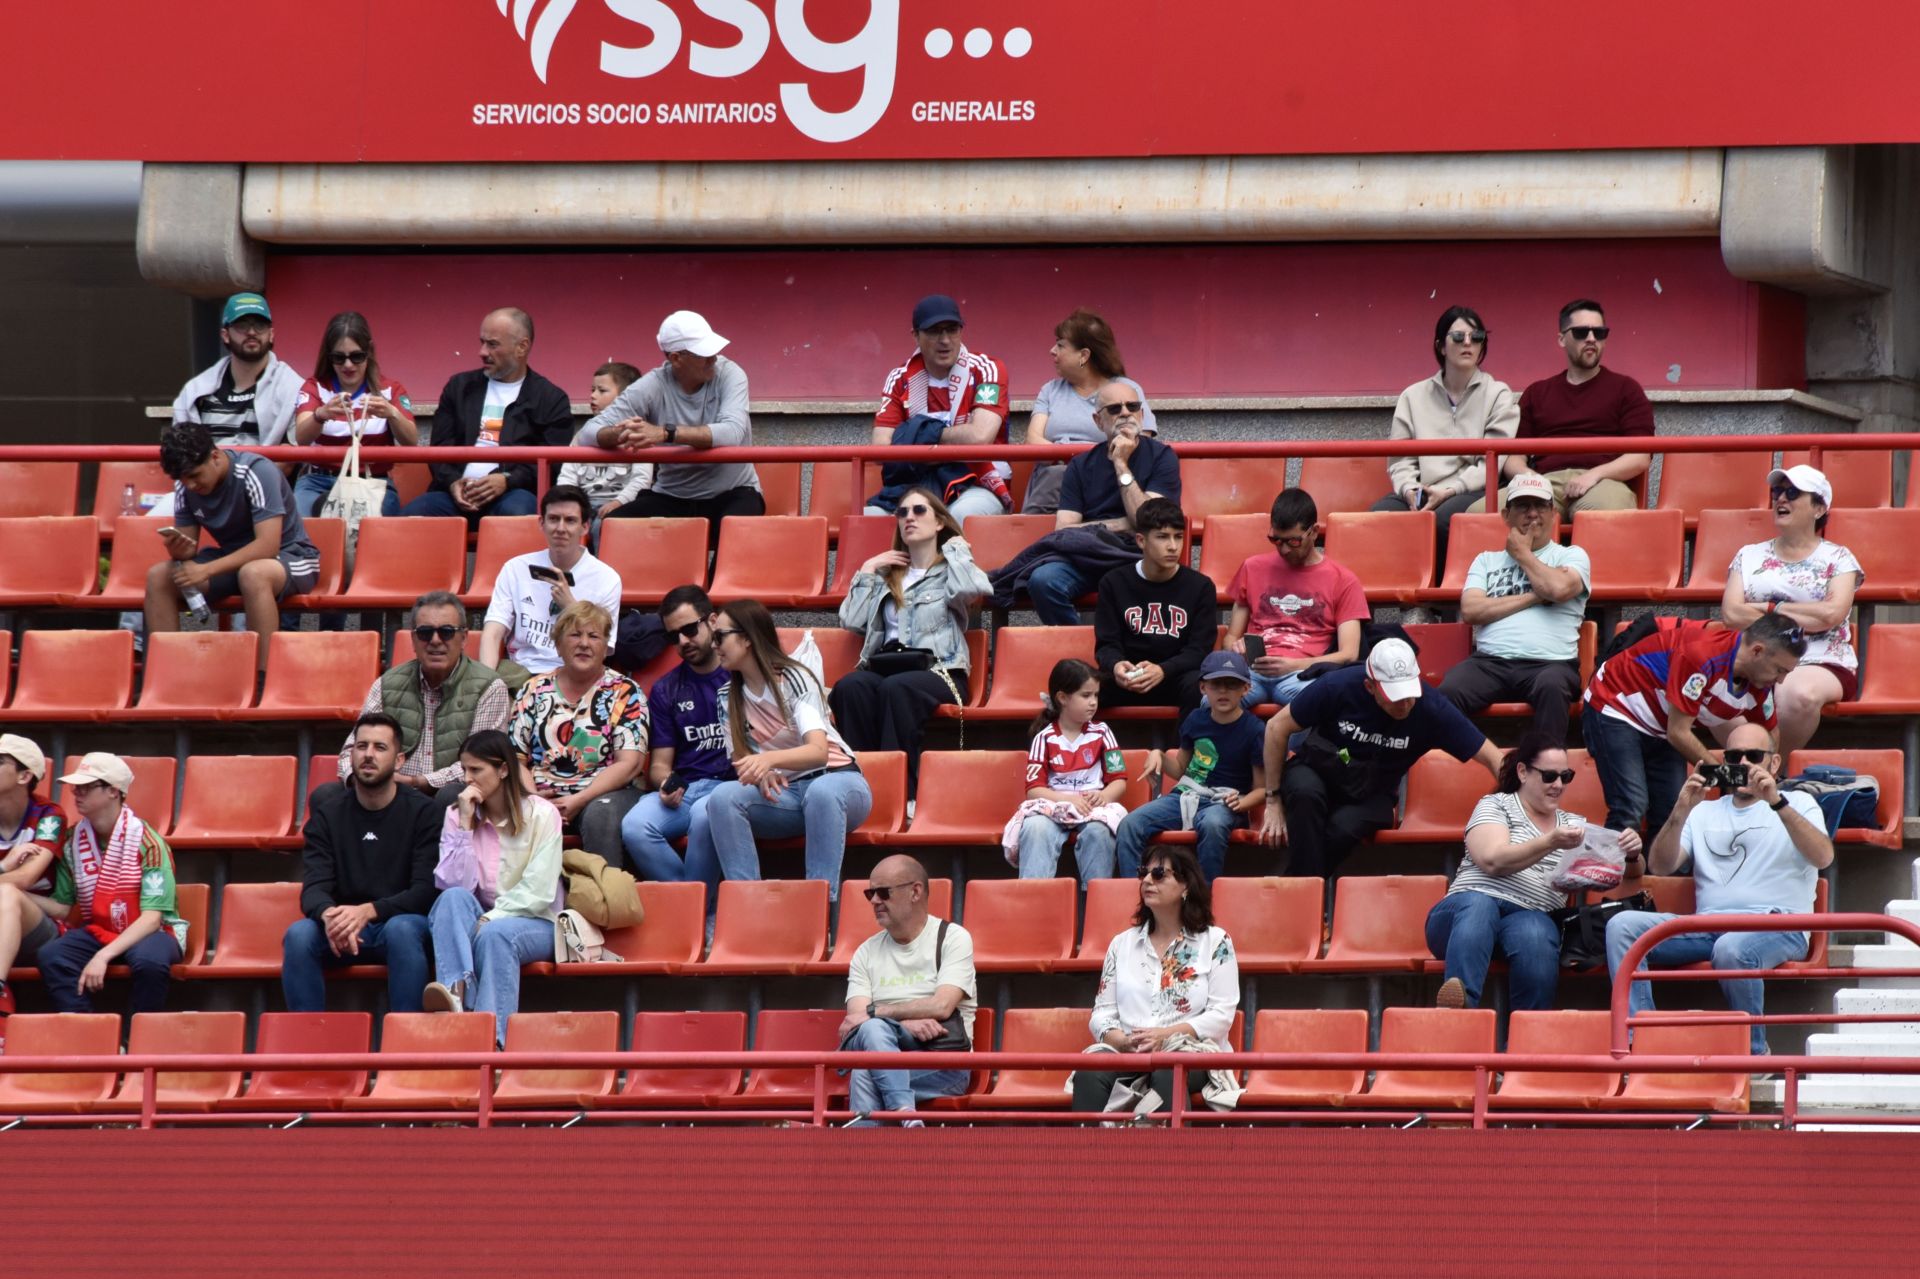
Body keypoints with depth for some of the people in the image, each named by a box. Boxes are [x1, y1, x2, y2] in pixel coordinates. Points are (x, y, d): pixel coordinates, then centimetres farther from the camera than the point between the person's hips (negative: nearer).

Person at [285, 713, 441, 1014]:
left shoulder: (424, 812, -2)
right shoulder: (328, 814, 6)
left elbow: (426, 890, -11)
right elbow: (314, 888, -4)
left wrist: (368, 911, -28)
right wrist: (329, 915, -30)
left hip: (402, 923, -2)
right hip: (343, 930, 2)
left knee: (402, 929, -37)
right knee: (298, 934, -28)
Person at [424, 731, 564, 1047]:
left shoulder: (540, 815, -4)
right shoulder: (457, 815, 5)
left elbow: (538, 893, -12)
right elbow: (455, 885, -9)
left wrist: (490, 919, -21)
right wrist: (465, 825, -13)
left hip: (533, 923, -3)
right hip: (476, 922, 3)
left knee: (494, 934, -36)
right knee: (454, 899, -30)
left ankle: (492, 1036, -48)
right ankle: (456, 993, -53)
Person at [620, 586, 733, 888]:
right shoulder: (666, 690, 20)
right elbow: (660, 763, 17)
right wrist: (667, 784, -7)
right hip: (684, 789, 4)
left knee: (704, 813, -39)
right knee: (634, 827, -28)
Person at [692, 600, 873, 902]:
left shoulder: (793, 680, -11)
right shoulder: (728, 696, 8)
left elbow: (819, 751, -24)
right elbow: (741, 761, 7)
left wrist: (770, 759, -44)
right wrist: (761, 774, -19)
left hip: (836, 778, -5)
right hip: (783, 790, 5)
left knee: (822, 792, -41)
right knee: (722, 797, -26)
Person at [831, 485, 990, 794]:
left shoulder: (950, 570, 18)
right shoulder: (887, 576, 29)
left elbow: (972, 589, -8)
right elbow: (851, 620, 16)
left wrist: (956, 550, 9)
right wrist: (867, 571, 17)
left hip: (939, 670, -4)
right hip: (885, 665, 4)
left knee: (897, 688, -39)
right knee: (850, 687, -33)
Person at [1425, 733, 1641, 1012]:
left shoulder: (1574, 824, 27)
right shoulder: (1496, 806, 15)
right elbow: (1492, 860, -5)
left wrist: (1629, 855, -3)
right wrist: (1550, 842, -15)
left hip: (1532, 917, 2)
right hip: (1470, 905, -2)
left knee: (1534, 935, -37)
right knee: (1478, 906, -40)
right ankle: (1460, 1002, -64)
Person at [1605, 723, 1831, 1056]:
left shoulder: (1797, 804, 14)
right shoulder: (1705, 812, 25)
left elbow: (1823, 857, -8)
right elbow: (1660, 866, 11)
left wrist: (1777, 803, -19)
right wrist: (1681, 812, -6)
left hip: (1776, 926, -5)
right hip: (1707, 925, 5)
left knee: (1731, 949, -40)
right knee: (1622, 926, -17)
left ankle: (1754, 1055, -21)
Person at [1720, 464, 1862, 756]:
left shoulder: (1838, 558, 10)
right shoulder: (1749, 556, 17)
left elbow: (1832, 614, -8)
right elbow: (1730, 614, 1)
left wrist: (1770, 609, -2)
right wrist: (1798, 619, -3)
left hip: (1821, 665, -2)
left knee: (1799, 692, -40)